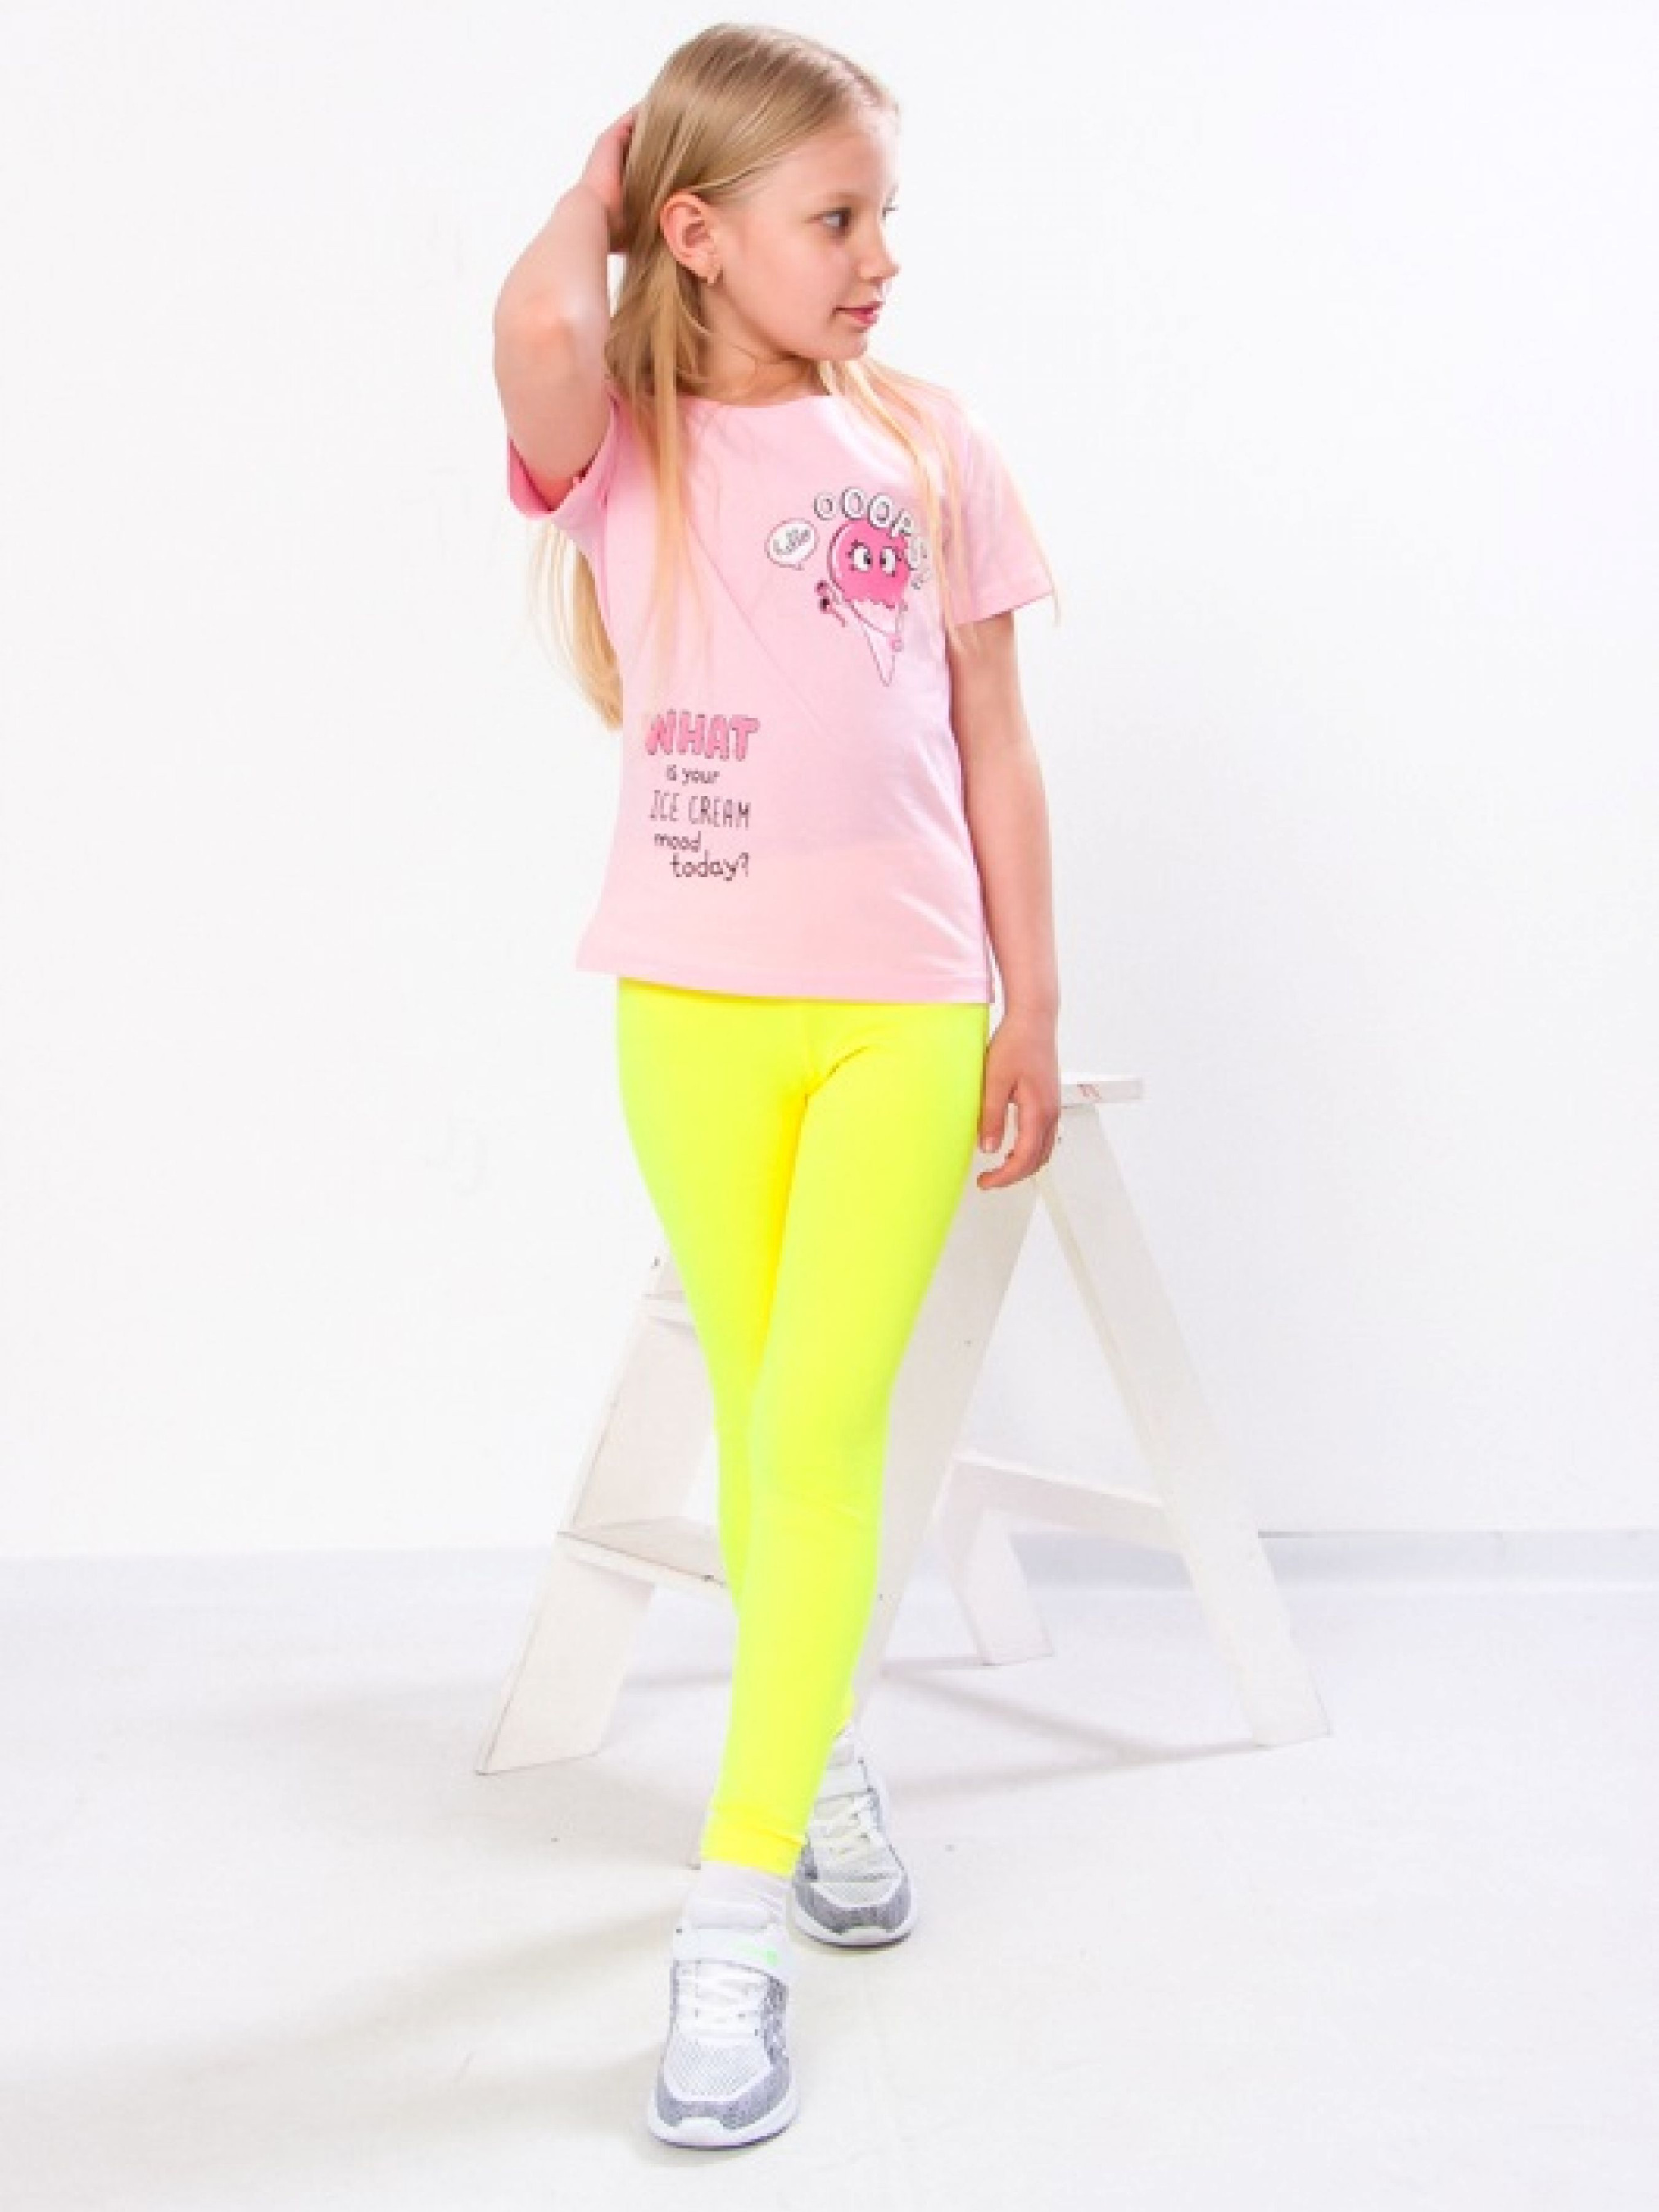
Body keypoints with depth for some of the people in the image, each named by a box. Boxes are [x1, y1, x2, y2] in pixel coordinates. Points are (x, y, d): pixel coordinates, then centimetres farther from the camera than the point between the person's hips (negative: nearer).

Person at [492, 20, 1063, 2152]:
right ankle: (826, 1758, 36)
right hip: (697, 1006, 0)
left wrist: (1029, 1009, 8)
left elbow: (994, 744, 10)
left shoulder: (924, 441, 6)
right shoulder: (621, 449, -1)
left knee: (823, 1427, -9)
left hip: (905, 1003, 0)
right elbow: (540, 324, -26)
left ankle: (735, 1925, -7)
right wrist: (596, 194, -4)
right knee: (763, 1424, 12)